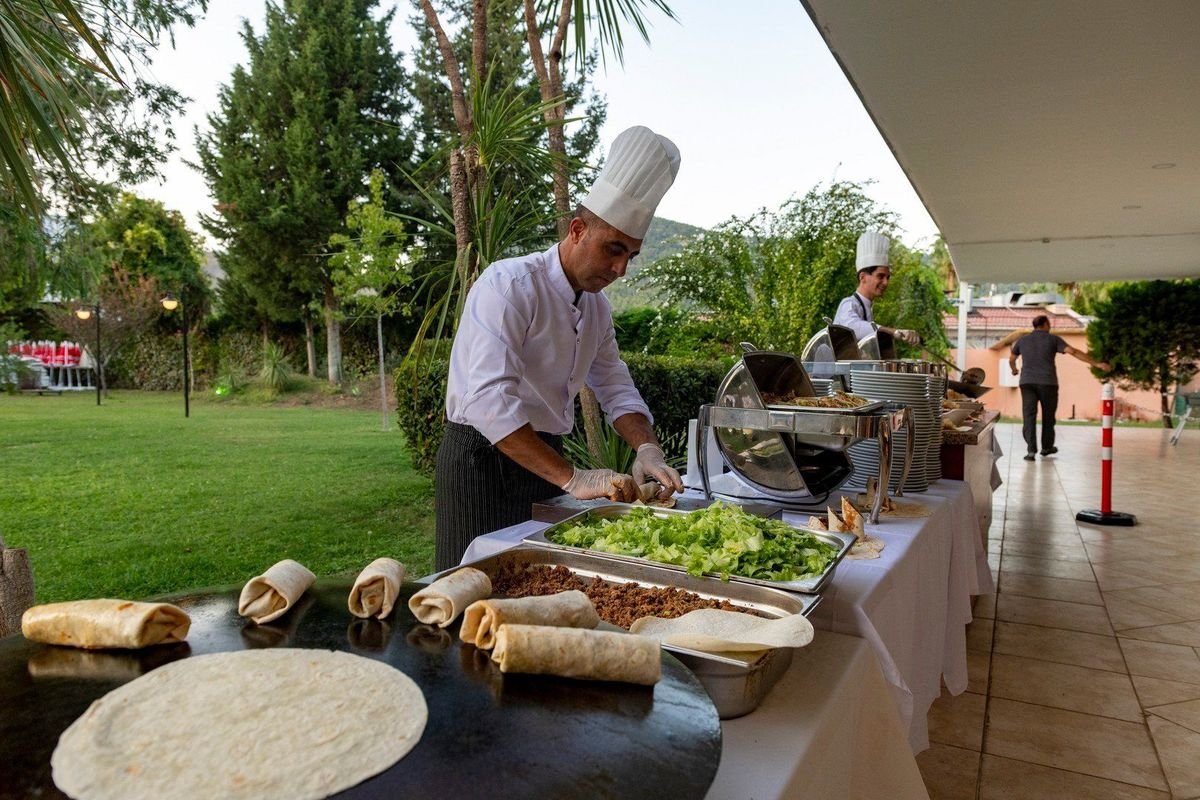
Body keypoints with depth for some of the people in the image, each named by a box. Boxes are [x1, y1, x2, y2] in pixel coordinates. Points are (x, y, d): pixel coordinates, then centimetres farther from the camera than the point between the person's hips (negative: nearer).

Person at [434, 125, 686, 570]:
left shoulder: (597, 306, 7)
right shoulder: (509, 284, -19)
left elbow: (616, 389, 12)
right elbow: (489, 400, -30)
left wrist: (647, 448, -9)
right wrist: (571, 478, -33)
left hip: (545, 458, 8)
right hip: (483, 461, -7)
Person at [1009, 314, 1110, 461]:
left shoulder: (1022, 340, 11)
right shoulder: (1053, 339, 3)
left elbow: (1011, 359, 25)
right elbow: (1074, 352, -8)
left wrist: (1014, 369, 47)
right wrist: (1097, 363, -8)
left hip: (1027, 382, 1)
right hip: (1048, 383, -1)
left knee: (1029, 416, -2)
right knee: (1048, 415, 16)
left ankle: (1031, 450, -13)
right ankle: (1046, 447, 29)